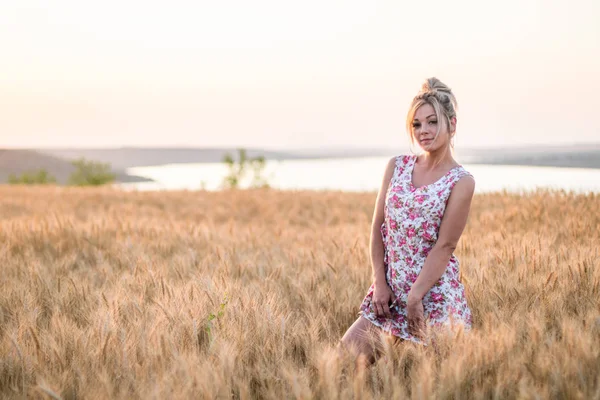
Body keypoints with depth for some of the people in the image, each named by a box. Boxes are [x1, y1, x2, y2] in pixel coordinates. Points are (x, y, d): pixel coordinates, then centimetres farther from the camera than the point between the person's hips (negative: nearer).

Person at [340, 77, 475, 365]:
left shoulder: (461, 181, -7)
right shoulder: (396, 166, 7)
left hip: (435, 292, -4)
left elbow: (444, 246, -11)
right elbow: (378, 227, 6)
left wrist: (416, 296, -15)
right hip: (390, 290, 5)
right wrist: (380, 283, -2)